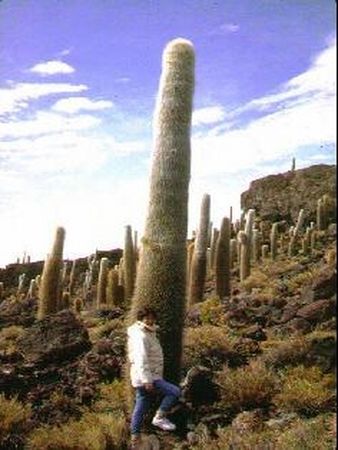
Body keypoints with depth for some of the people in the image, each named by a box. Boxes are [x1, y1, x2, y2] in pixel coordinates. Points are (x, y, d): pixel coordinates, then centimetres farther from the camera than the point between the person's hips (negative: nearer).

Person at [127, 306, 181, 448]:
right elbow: (141, 360, -27)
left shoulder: (148, 334, 13)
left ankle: (135, 437, 24)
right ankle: (159, 417, -5)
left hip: (150, 377, 10)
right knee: (175, 391, -15)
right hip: (146, 378, -10)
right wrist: (147, 380, -30)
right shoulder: (140, 337, -20)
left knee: (140, 408, 15)